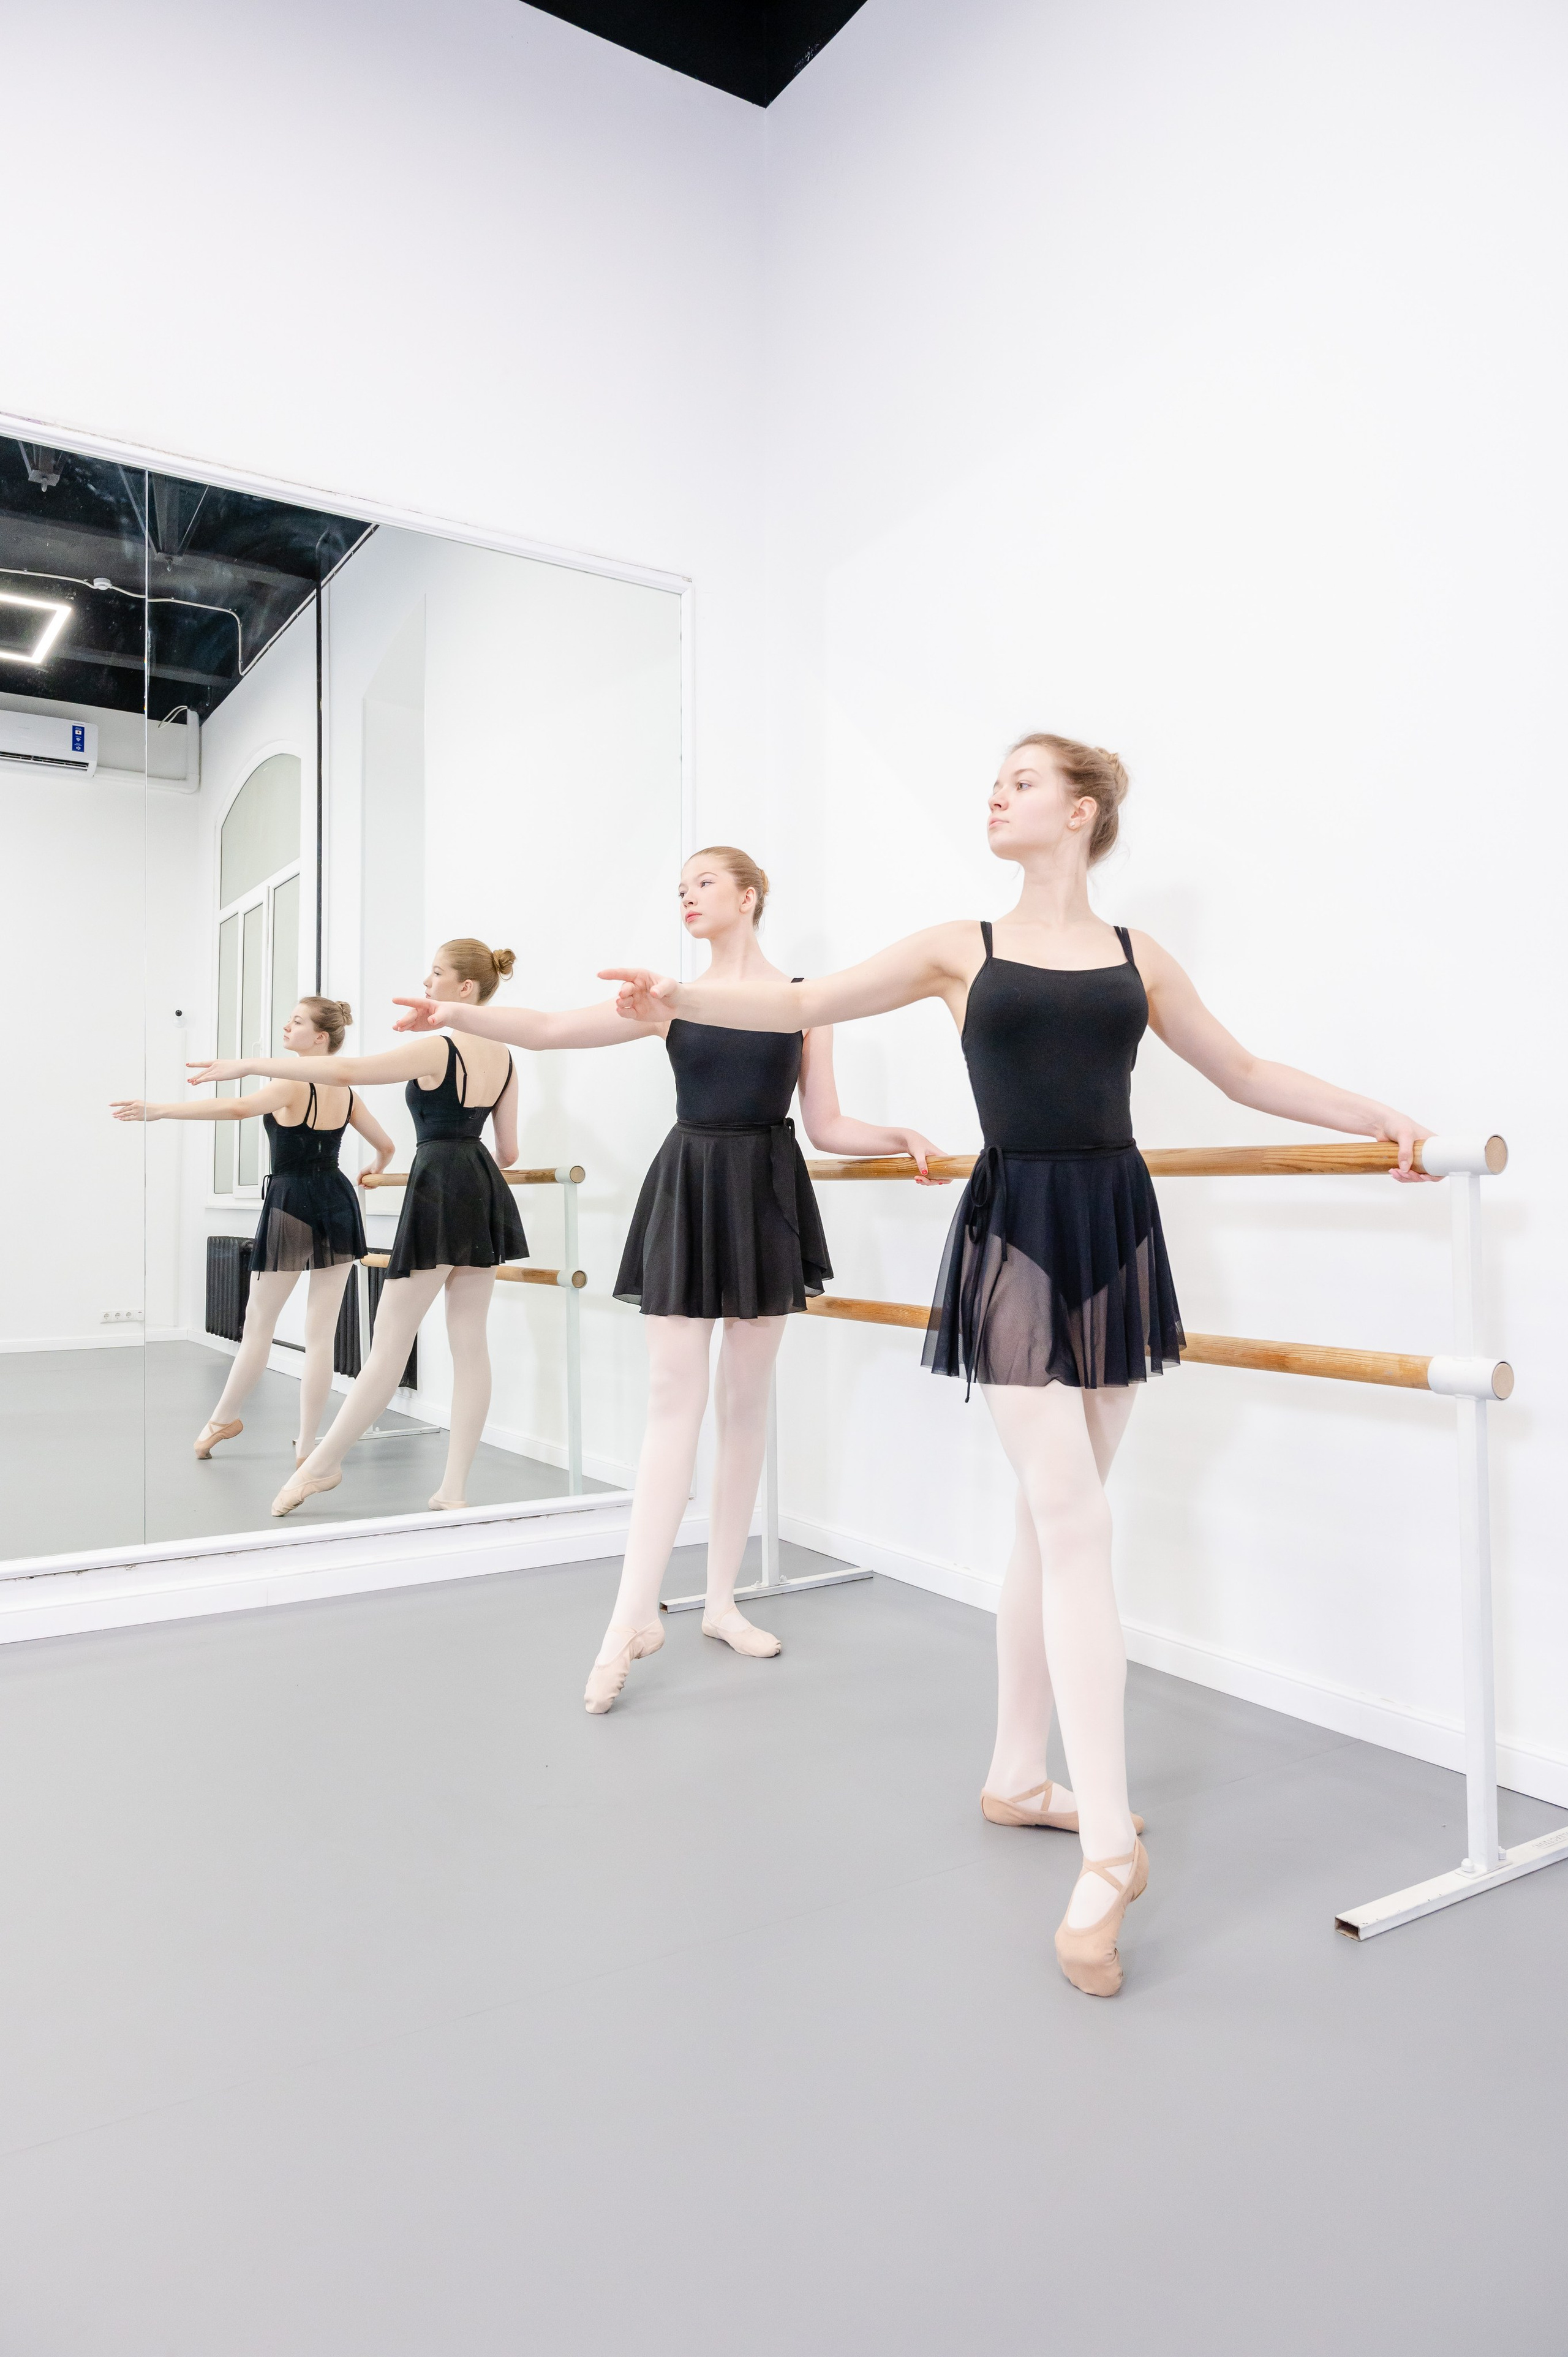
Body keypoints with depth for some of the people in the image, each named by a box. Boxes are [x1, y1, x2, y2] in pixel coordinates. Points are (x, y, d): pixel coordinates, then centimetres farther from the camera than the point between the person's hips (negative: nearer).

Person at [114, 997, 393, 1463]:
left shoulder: (291, 1084, -11)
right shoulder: (346, 1093, 8)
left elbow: (237, 1108, -29)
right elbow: (385, 1147, 16)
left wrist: (159, 1110, -30)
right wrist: (371, 1173, 37)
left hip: (290, 1206, -5)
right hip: (338, 1207, 5)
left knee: (259, 1321, 12)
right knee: (320, 1334, 5)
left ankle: (223, 1418, 30)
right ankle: (306, 1445, 11)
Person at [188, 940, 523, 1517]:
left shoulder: (435, 1050, -11)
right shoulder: (504, 1061, 11)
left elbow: (342, 1070, -18)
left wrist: (249, 1063, -12)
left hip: (438, 1188, -8)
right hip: (485, 1192, 8)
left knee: (390, 1340, 1)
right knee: (470, 1343, 5)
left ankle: (322, 1464, 15)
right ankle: (455, 1487, 9)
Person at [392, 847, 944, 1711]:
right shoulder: (671, 998, 6)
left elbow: (826, 1128, 7)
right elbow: (550, 1029, -3)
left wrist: (901, 1138, -9)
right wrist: (462, 1013, -17)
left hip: (768, 1196, 1)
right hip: (687, 1193, 0)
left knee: (744, 1404, 7)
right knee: (673, 1402, -6)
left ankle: (722, 1600, 19)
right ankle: (633, 1616, -3)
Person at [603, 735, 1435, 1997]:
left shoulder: (1138, 957, 12)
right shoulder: (961, 948, 6)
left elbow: (1248, 1075, 18)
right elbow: (803, 1004, 1)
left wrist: (1380, 1114, 11)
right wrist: (683, 997, -13)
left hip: (1116, 1231, 3)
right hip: (1015, 1235, -3)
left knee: (1056, 1521, 10)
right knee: (1073, 1527, -10)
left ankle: (1019, 1777, 26)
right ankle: (1111, 1851, -6)